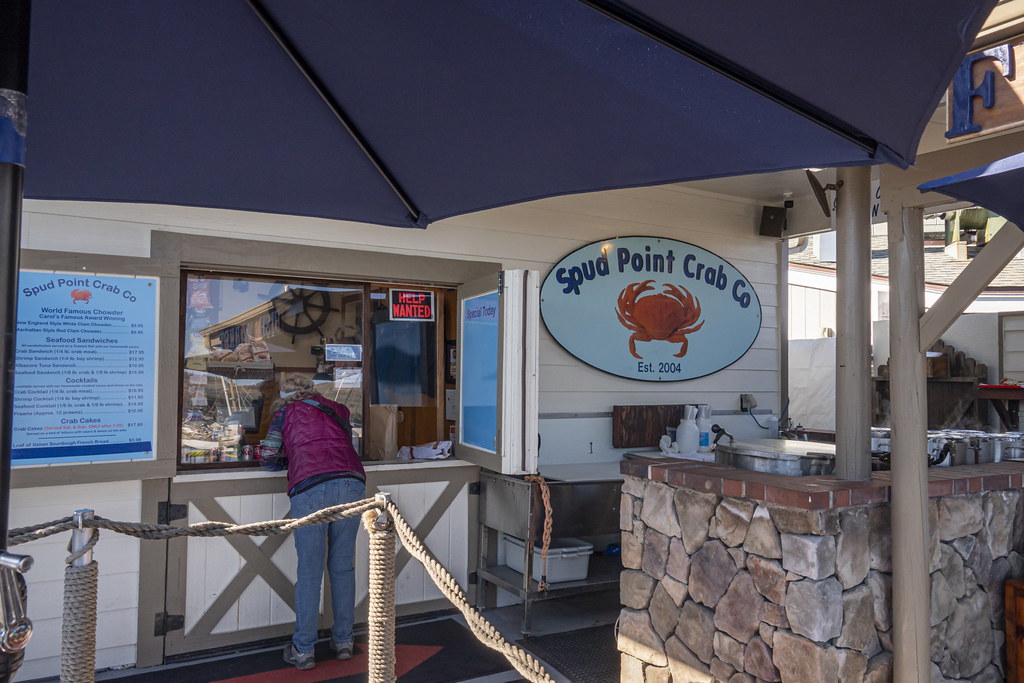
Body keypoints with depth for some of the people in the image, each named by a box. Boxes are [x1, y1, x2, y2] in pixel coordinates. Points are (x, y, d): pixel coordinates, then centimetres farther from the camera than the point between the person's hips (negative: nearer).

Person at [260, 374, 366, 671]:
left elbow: (268, 459, 14)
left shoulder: (285, 413, 17)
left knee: (309, 573, 4)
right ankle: (344, 641, 21)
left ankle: (303, 650, 11)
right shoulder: (338, 410, 26)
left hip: (309, 488, -3)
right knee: (343, 568, 13)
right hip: (351, 484, 3)